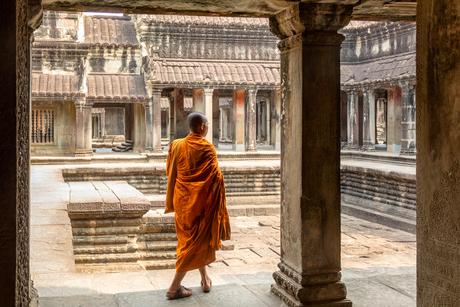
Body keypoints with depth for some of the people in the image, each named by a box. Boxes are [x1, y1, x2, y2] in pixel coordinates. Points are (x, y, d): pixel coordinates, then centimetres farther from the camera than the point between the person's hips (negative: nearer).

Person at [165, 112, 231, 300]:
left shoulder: (177, 146, 1)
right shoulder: (207, 149, -14)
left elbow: (169, 172, 9)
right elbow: (216, 177, -17)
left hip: (182, 199, 6)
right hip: (200, 200, -6)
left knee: (192, 238, 20)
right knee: (196, 241, 3)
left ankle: (205, 279, 30)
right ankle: (174, 287, 2)